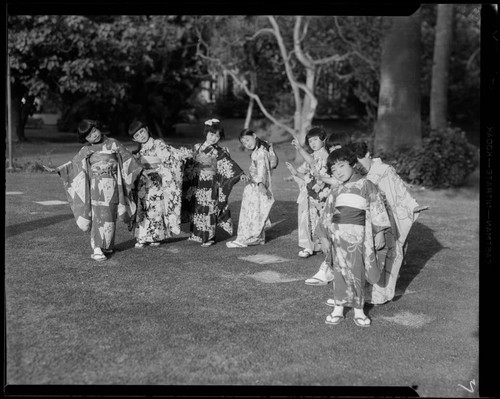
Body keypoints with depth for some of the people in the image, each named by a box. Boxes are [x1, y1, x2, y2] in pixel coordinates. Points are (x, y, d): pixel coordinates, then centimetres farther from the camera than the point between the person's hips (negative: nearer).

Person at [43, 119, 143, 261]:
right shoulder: (86, 150, 9)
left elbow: (129, 159, 9)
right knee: (97, 216, -9)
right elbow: (73, 163, 18)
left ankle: (107, 246, 20)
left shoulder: (113, 144, 5)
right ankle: (97, 250, -10)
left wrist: (143, 174, 10)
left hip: (112, 185, 0)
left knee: (109, 216, 4)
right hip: (96, 185, 0)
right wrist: (56, 170, 10)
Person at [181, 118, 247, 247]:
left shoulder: (220, 152, -5)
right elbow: (190, 164, 18)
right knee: (196, 208, 10)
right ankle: (196, 235, 25)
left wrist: (240, 174, -29)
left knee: (209, 210, -4)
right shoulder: (196, 147, 8)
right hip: (196, 184, 5)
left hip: (210, 184, -4)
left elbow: (229, 164, -16)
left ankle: (208, 237, 7)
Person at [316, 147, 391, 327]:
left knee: (356, 272, 1)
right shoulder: (335, 192, 14)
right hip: (337, 235, 3)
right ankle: (338, 308, 13)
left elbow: (377, 208, 1)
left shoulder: (366, 185, 3)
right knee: (340, 271, 6)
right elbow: (327, 216, 18)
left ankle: (359, 310, 12)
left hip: (357, 235, -3)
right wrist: (325, 238, 15)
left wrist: (379, 233, -3)